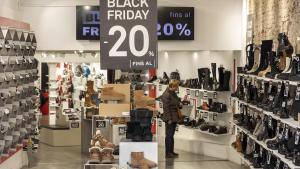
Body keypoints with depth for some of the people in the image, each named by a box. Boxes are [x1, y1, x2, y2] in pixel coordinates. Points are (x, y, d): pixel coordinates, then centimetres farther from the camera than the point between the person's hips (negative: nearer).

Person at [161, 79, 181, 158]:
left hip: (174, 117, 10)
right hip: (169, 118, -9)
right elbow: (166, 108, -19)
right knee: (169, 135, -3)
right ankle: (168, 153, 3)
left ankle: (171, 151, 23)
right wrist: (169, 119, -20)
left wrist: (179, 103, 4)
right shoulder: (166, 95, -18)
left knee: (171, 135, 15)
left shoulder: (173, 93, 11)